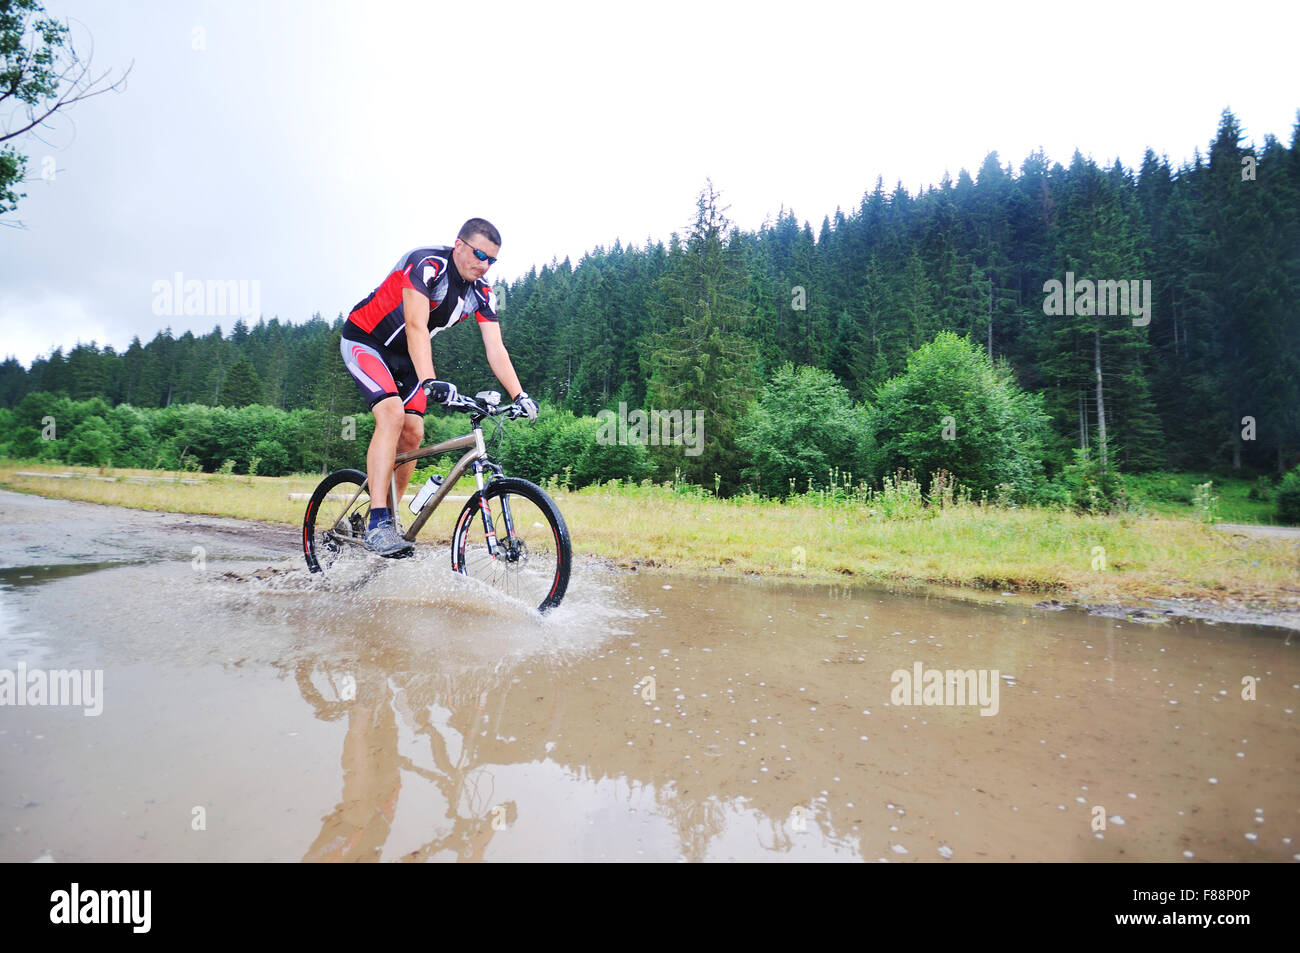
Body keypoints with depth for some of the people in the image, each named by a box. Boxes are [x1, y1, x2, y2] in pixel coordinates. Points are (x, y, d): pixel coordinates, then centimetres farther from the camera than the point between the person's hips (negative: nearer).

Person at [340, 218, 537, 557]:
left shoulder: (482, 293, -7)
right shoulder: (427, 265, -27)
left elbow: (495, 348, -12)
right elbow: (416, 326, -38)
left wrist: (519, 395, -25)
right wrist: (430, 382, -50)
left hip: (404, 355, 7)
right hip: (364, 340, -7)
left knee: (413, 433, -4)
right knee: (392, 414, -27)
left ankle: (391, 514, 13)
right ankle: (377, 524, -28)